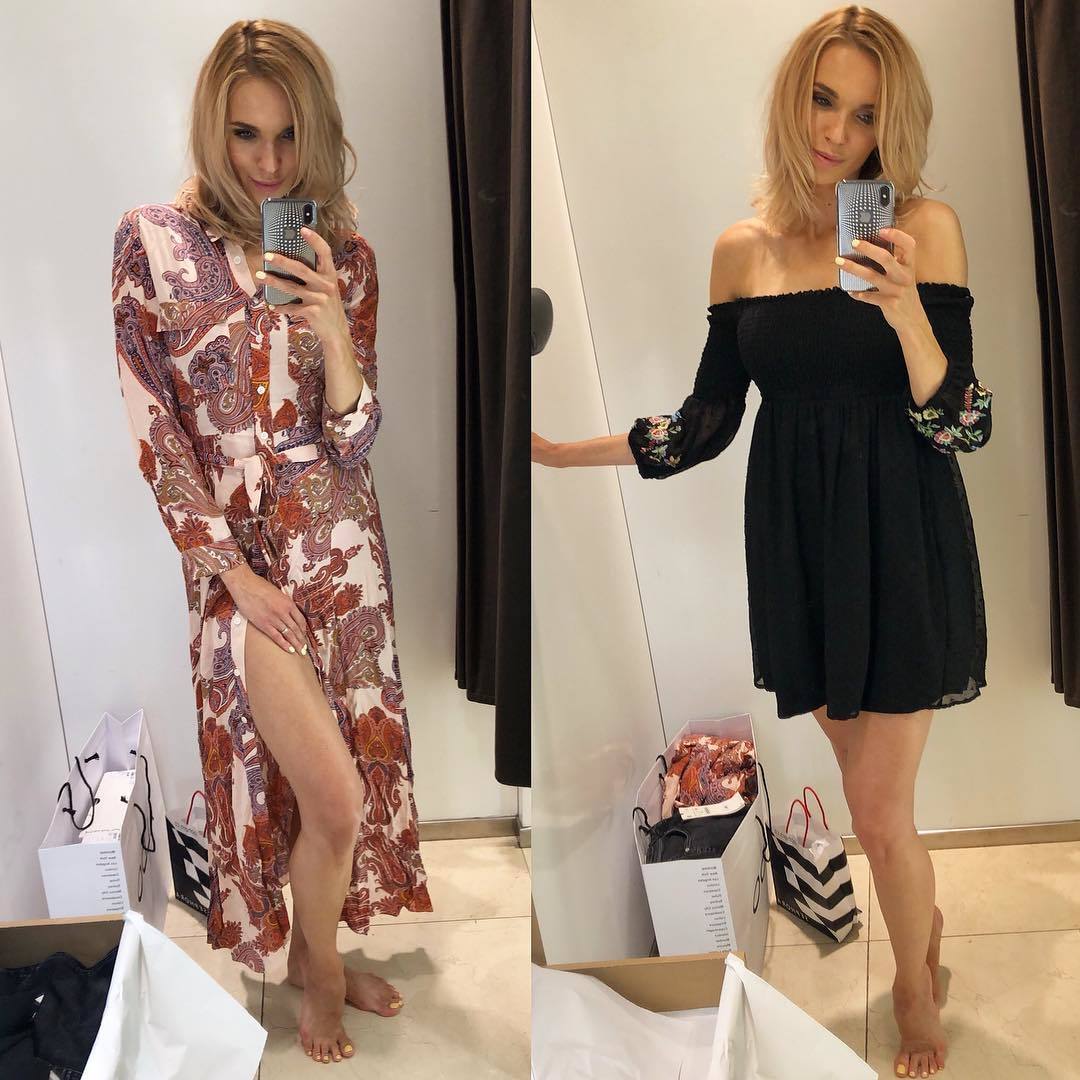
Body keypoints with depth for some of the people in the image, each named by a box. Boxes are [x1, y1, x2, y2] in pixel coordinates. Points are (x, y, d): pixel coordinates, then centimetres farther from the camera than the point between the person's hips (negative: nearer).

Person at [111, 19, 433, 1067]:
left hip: (343, 545, 3)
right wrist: (233, 570, -10)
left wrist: (333, 329, -20)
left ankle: (320, 945, 39)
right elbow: (152, 428, -5)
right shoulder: (153, 242, -6)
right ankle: (316, 967, 24)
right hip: (237, 552, -3)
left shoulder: (344, 253, 1)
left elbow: (354, 441, -2)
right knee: (334, 793, -7)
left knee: (347, 777, 12)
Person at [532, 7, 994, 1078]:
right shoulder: (743, 248, 1)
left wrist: (907, 312, -28)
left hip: (903, 546, -3)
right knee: (868, 784, 16)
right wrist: (558, 451, 1)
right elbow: (708, 420, 5)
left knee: (879, 810, 2)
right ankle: (924, 918, 47)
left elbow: (961, 426, -11)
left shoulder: (926, 227, -8)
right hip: (797, 546, 3)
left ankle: (916, 986, 33)